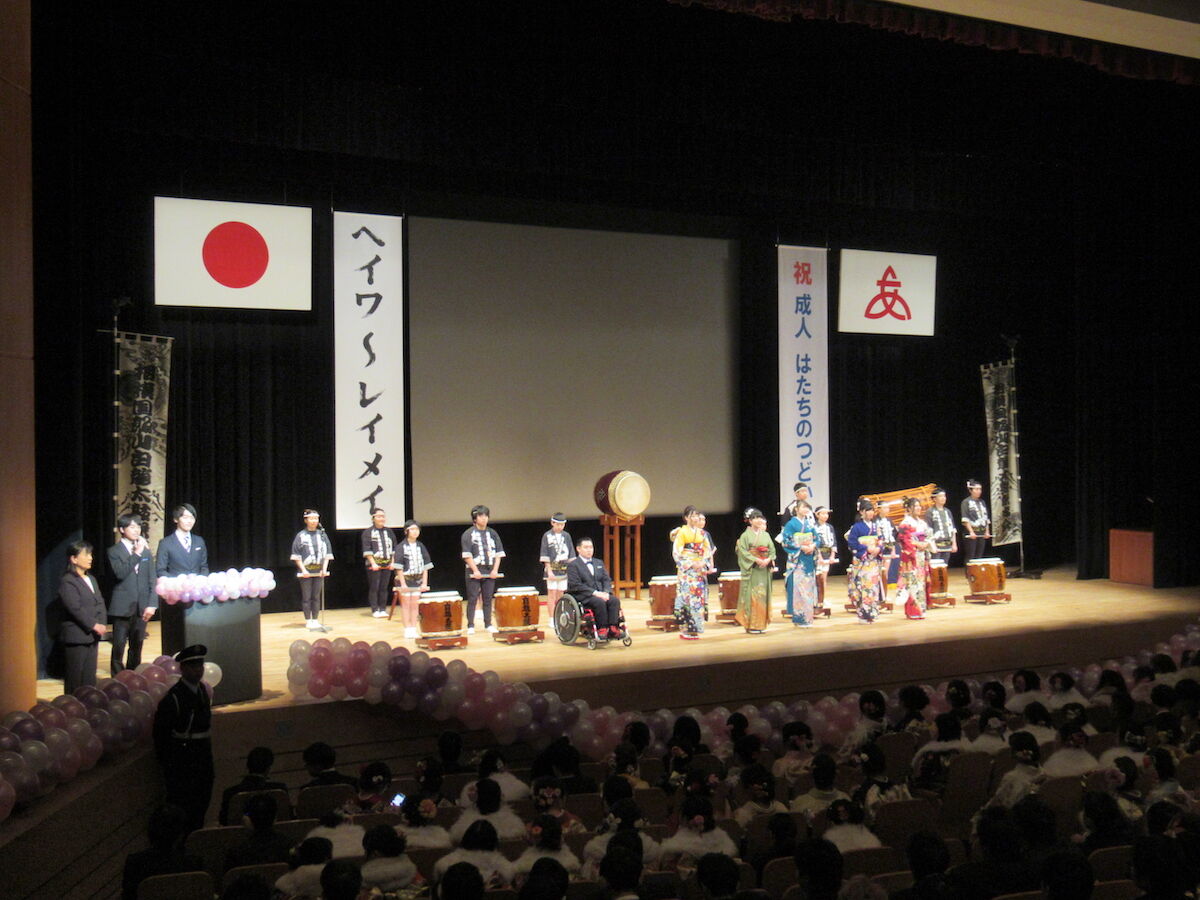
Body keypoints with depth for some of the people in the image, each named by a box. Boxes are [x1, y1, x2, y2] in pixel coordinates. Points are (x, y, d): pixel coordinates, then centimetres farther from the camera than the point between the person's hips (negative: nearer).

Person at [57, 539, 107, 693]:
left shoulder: (91, 579, 15)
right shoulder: (67, 582, -10)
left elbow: (100, 603, 11)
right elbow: (75, 608, -18)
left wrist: (102, 624, -3)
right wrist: (94, 625, -19)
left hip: (92, 635, 7)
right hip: (76, 636, -7)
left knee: (90, 677, 11)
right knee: (75, 677, -1)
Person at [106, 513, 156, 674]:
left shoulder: (145, 550, 11)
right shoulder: (114, 551, 0)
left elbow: (151, 579, 10)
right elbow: (120, 573, -17)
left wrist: (152, 604, 2)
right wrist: (136, 554, -16)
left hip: (141, 607, 4)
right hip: (122, 607, -4)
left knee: (137, 647, 9)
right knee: (119, 648, 0)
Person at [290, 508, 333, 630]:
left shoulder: (322, 534, 8)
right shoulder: (301, 535, -1)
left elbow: (327, 553, 8)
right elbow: (296, 555, -2)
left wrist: (324, 568, -2)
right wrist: (303, 570, -10)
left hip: (319, 571, 3)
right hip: (305, 571, -3)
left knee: (317, 596, 6)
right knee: (306, 597, 1)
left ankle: (315, 619, 13)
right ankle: (308, 620, 9)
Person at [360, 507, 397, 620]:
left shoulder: (389, 532, 12)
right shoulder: (368, 532, -1)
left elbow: (394, 548, 14)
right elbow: (367, 550, -7)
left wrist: (393, 562, 5)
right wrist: (373, 563, -13)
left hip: (387, 564, 4)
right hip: (374, 564, -4)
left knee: (384, 588, 6)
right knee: (374, 588, -2)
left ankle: (383, 609, 12)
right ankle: (375, 610, 4)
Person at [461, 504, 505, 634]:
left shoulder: (492, 533, 10)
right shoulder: (468, 534, -2)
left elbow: (498, 553, 9)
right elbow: (467, 555, -8)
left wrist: (495, 569, -2)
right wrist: (475, 570, -15)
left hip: (490, 571, 4)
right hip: (474, 572, -4)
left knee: (488, 599, 8)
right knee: (472, 599, -1)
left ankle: (488, 624, 15)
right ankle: (470, 626, 4)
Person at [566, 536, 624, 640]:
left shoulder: (599, 563, 21)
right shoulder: (573, 565, 0)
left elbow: (607, 580, 14)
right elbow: (576, 585, -11)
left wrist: (606, 592, -9)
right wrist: (594, 592, -20)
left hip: (600, 593, 6)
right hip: (582, 596, -6)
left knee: (615, 600, -24)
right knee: (600, 602, -35)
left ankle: (613, 628, -29)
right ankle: (602, 630, -28)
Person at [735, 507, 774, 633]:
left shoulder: (766, 535, 12)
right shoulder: (745, 535, -3)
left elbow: (772, 550, 10)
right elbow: (743, 552, -10)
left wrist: (768, 560, -10)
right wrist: (756, 560, -18)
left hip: (764, 570, 5)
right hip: (751, 570, -5)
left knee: (763, 595, 6)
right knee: (751, 596, -6)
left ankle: (761, 624, 13)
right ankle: (750, 624, -3)